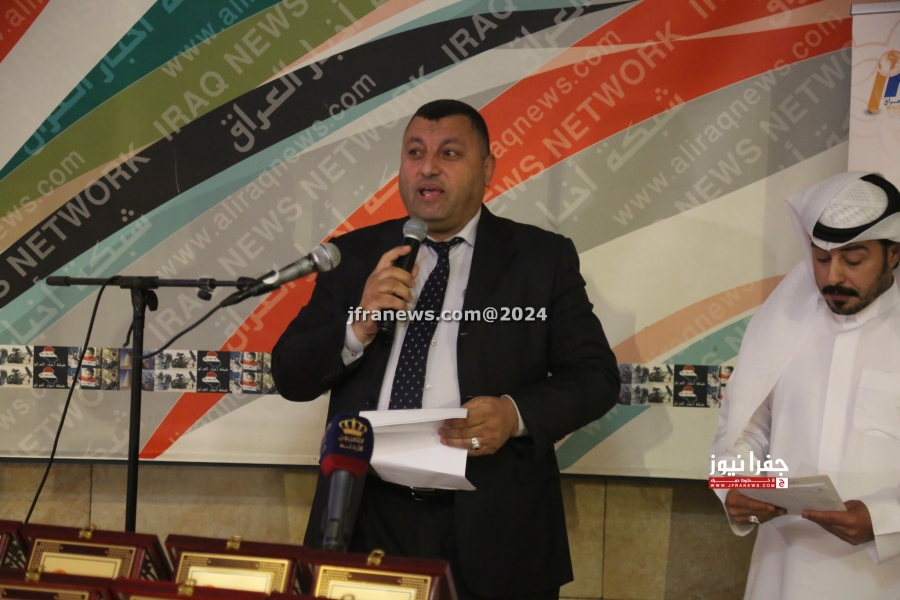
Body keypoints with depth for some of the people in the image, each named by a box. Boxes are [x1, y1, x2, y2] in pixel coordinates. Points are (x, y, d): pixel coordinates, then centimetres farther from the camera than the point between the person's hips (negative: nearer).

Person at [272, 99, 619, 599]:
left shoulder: (543, 258, 3)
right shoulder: (354, 256, 8)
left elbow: (596, 376, 0)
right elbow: (290, 377, 5)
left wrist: (516, 414, -19)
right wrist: (358, 327, -15)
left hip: (495, 531, -1)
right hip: (366, 522, 2)